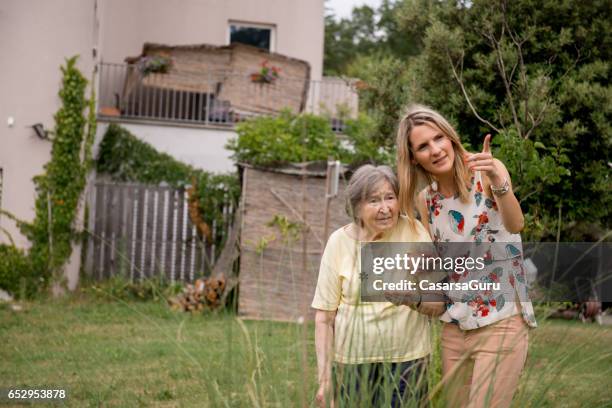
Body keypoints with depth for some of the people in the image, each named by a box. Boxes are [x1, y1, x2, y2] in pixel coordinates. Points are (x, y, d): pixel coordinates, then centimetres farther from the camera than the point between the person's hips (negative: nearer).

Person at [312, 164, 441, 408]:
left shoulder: (414, 231, -3)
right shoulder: (340, 241, -4)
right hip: (352, 361, 0)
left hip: (407, 360, 0)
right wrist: (325, 379, -5)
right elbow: (324, 317, -2)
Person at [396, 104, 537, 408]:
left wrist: (498, 183, -44)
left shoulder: (487, 172, -10)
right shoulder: (425, 200, 5)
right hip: (454, 327, 5)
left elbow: (515, 225, -27)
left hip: (501, 323, -5)